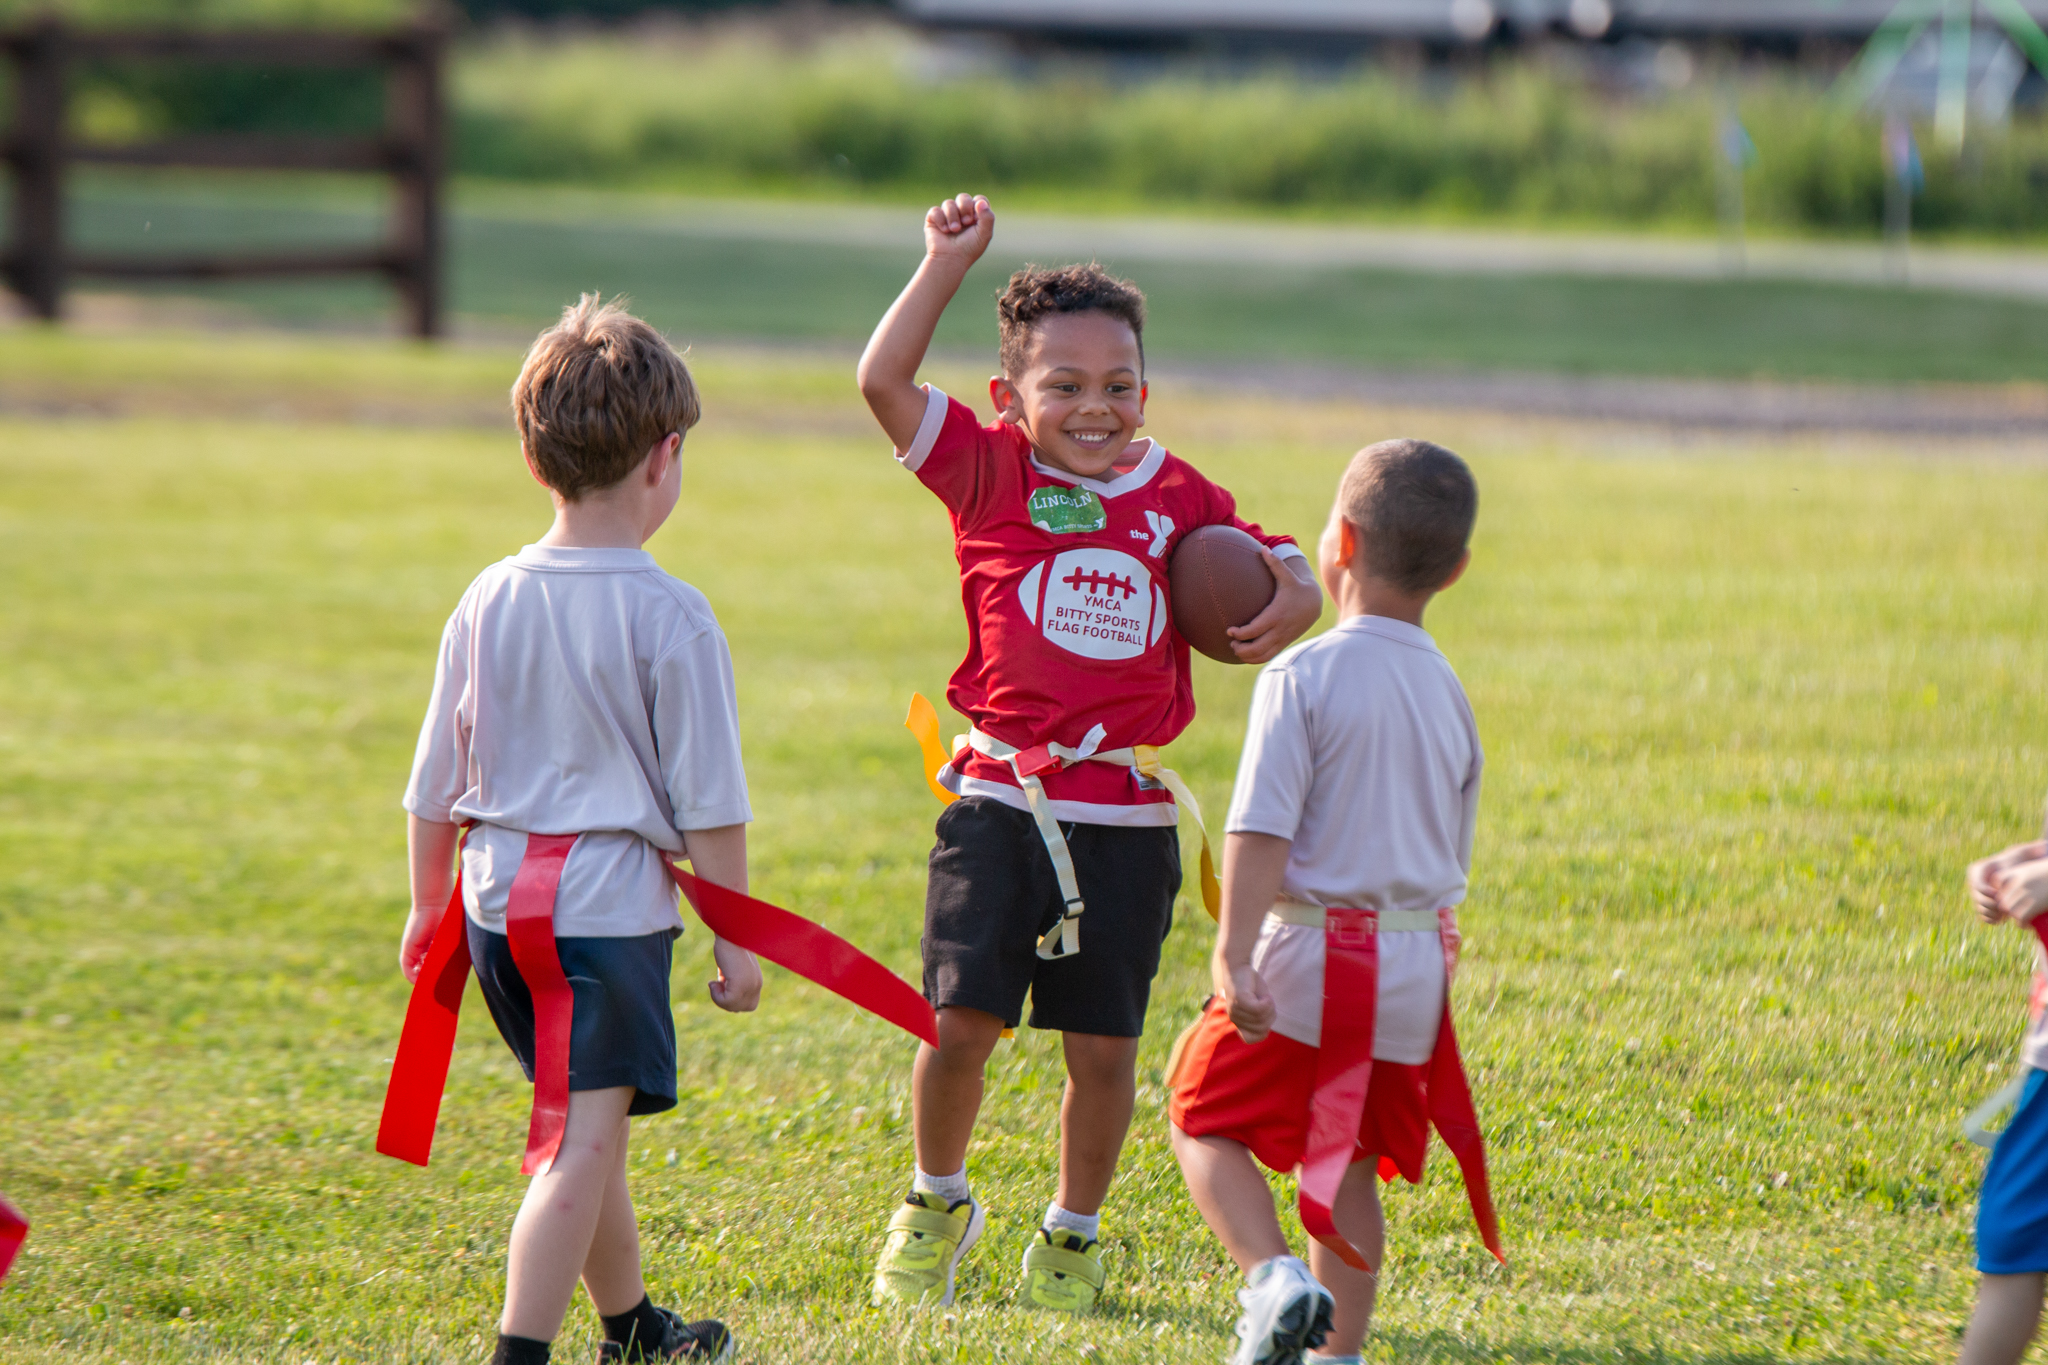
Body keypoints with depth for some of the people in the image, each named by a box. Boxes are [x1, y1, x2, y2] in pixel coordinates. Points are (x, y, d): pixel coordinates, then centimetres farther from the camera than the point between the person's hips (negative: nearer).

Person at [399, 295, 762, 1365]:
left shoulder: (488, 603, 4)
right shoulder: (670, 618, -12)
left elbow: (434, 789, 11)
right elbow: (709, 804, -9)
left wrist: (427, 908, 23)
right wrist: (734, 937, 1)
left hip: (498, 903, 6)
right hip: (611, 909, -6)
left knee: (585, 1123, 22)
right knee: (581, 1142, -8)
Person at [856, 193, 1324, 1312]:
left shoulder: (1179, 498, 7)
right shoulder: (991, 476, 0)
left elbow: (1283, 570, 15)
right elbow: (883, 380, -9)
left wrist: (1290, 602, -8)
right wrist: (948, 263, -9)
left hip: (1126, 818, 2)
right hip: (1002, 802, -2)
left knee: (1103, 1045, 4)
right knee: (961, 1021, -5)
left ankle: (1073, 1230, 24)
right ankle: (935, 1206, 21)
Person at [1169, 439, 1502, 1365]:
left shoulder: (1303, 677, -12)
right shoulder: (1449, 694, 8)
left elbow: (1262, 830, -20)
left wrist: (1234, 952, -24)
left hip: (1308, 951, -6)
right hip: (1415, 962, 6)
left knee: (1207, 1119, 7)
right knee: (1346, 1163, 16)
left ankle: (1273, 1275, -15)